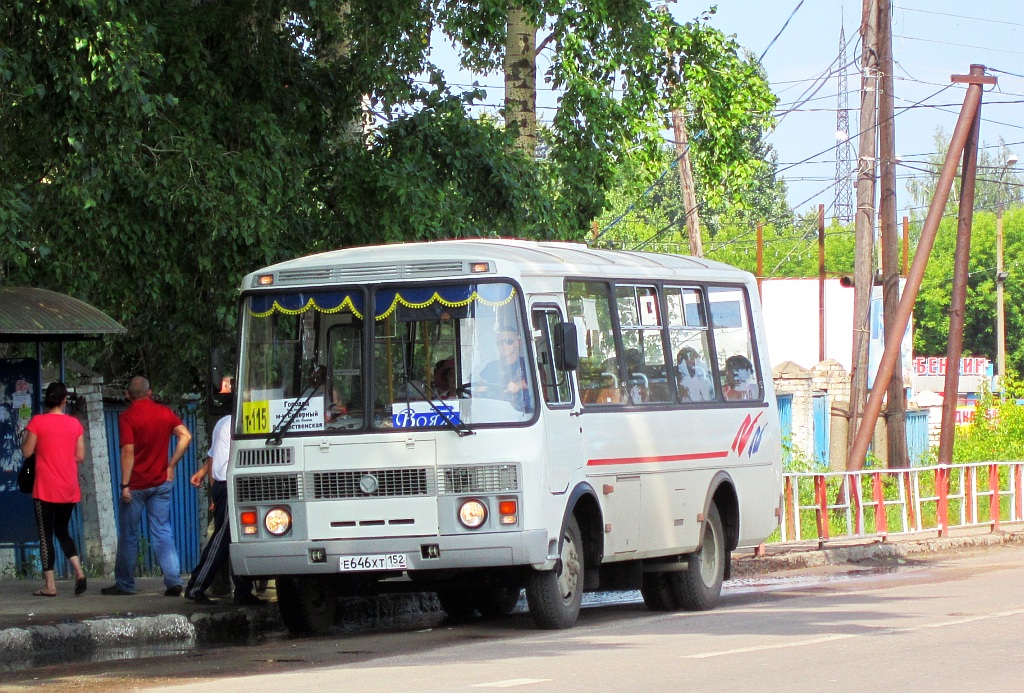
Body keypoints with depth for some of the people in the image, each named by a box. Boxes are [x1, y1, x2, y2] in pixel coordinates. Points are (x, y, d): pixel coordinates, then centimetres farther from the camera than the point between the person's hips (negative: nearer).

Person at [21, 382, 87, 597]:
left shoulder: (37, 422, -8)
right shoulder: (75, 424, 2)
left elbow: (27, 452, -5)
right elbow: (80, 456, 4)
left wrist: (25, 439, 14)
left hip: (45, 489, -4)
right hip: (69, 489, 4)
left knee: (45, 534, 3)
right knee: (62, 530, 17)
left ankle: (49, 585, -1)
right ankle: (79, 571, -2)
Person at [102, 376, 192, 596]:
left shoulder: (128, 416, -9)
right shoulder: (165, 413, 4)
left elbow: (128, 451, -16)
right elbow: (185, 436, -4)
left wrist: (125, 485, -15)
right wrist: (170, 466, 3)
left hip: (136, 485, -4)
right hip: (161, 482, 4)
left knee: (128, 535, 7)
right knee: (163, 533, 4)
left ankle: (125, 584, 14)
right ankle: (173, 581, -7)